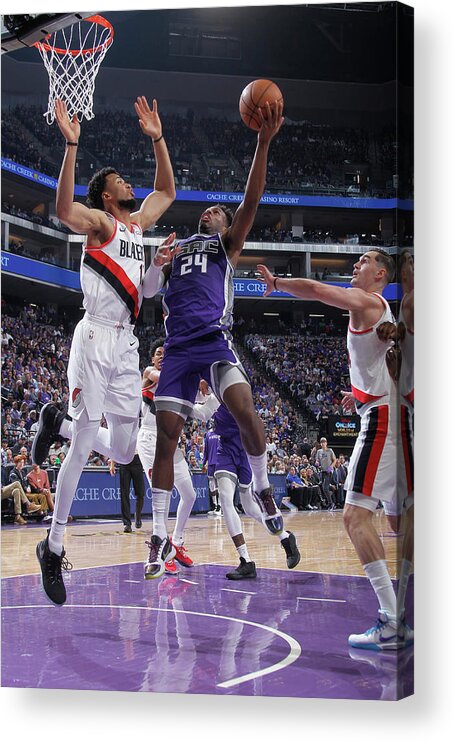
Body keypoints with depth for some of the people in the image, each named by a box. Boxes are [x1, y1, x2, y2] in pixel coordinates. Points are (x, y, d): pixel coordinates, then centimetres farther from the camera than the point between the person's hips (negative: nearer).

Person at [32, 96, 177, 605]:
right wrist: (71, 146, -31)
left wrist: (157, 139, 21)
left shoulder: (139, 224, 19)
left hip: (126, 344, 7)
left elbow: (167, 191, 35)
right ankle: (53, 549, 2)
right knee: (83, 446, -7)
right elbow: (64, 211, -24)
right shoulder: (99, 222, -2)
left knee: (122, 452, 6)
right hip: (95, 339, -7)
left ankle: (57, 424, 32)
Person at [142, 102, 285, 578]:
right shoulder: (172, 248, 27)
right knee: (166, 435, -3)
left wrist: (264, 141, -11)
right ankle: (160, 536, 3)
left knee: (244, 409, -27)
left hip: (215, 340, -3)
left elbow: (251, 200, 0)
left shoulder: (228, 244, 16)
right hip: (178, 347, 3)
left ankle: (262, 487, -2)